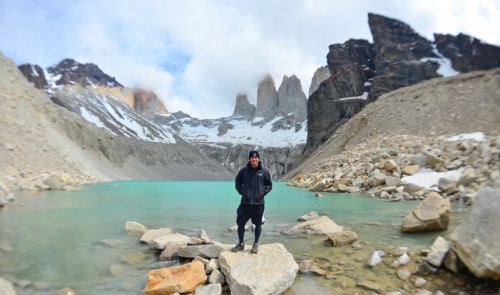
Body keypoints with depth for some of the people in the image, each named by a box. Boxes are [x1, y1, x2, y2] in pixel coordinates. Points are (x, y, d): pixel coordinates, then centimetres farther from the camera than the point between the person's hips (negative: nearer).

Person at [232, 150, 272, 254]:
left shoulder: (264, 171, -2)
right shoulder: (244, 170, 1)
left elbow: (269, 185, 7)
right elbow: (237, 182, 13)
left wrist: (263, 193, -5)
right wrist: (241, 191, 1)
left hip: (258, 203, -1)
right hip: (245, 203, 1)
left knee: (258, 225, 9)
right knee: (240, 223, 6)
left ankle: (256, 244, 26)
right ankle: (241, 244, 24)